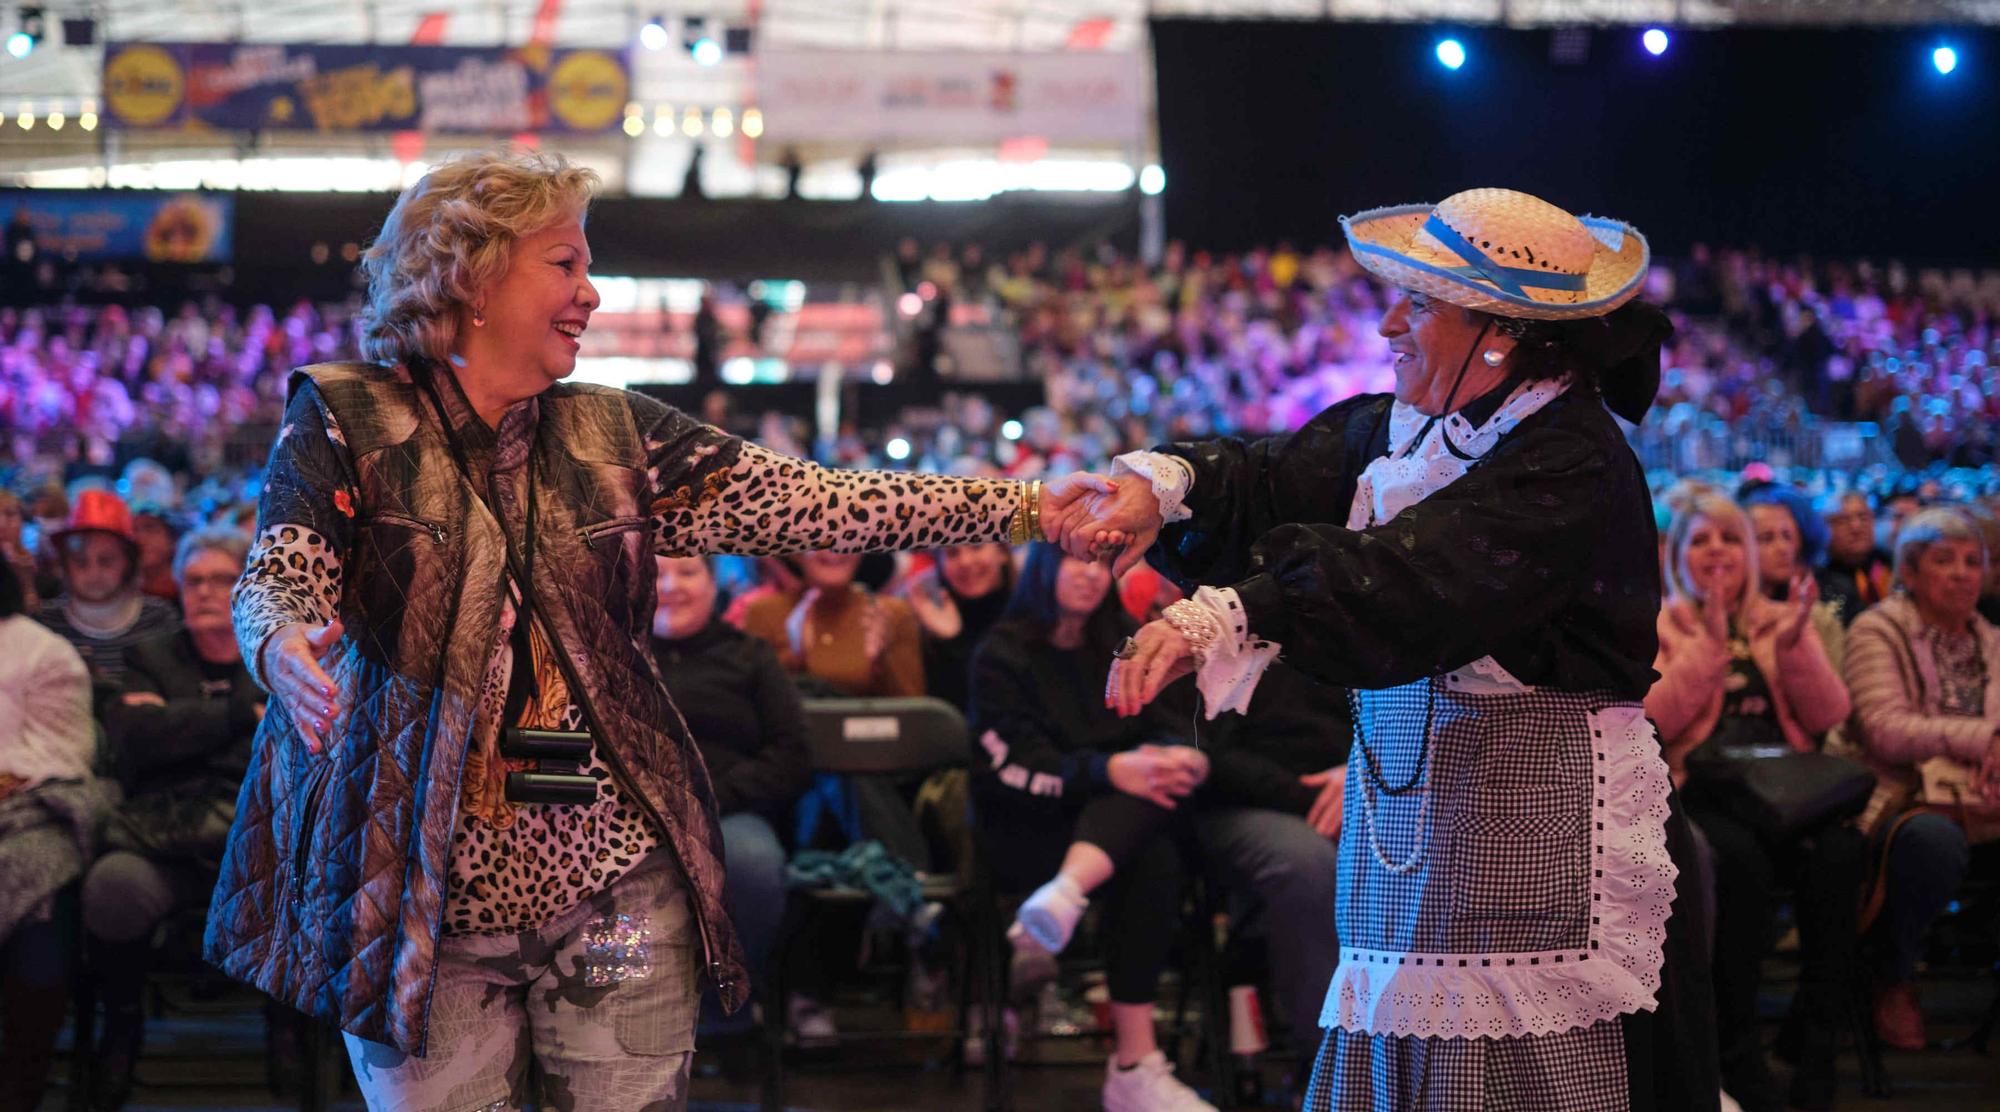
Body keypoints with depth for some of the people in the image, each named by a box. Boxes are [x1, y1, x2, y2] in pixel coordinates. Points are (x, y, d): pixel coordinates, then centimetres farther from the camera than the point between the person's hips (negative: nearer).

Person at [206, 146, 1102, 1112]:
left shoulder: (614, 436, 10)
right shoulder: (345, 419, 0)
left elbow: (809, 502, 5)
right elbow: (275, 587, -11)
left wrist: (1023, 509, -2)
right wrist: (285, 653, -36)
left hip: (614, 884, 3)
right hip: (423, 904, -3)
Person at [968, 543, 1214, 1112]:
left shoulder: (1125, 646, 15)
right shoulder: (1002, 654, 0)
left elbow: (1168, 725, 5)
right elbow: (1016, 766, -12)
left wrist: (1188, 757, -21)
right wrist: (1110, 771, -29)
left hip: (1113, 822, 4)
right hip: (1023, 832, -4)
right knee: (1152, 861, -32)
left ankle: (1066, 894, -51)